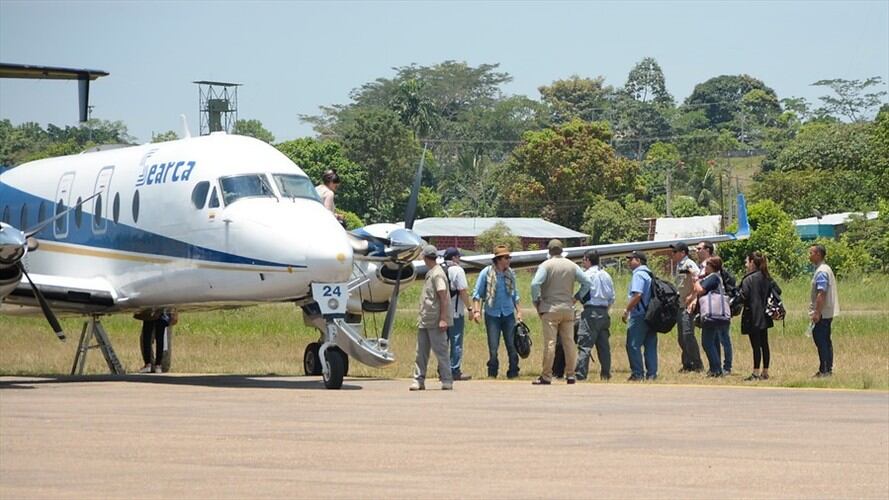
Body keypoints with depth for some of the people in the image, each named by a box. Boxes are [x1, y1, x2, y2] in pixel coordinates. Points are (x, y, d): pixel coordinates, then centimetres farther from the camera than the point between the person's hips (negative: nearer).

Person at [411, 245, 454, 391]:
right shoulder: (429, 273, 15)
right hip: (424, 321, 10)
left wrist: (443, 319, -23)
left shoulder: (437, 274, -14)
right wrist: (421, 317, 19)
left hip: (435, 322, -10)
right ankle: (419, 380, 11)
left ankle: (447, 381, 3)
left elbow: (444, 297, -19)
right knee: (421, 352, 8)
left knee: (440, 351, -3)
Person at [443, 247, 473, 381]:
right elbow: (462, 291, -15)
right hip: (455, 312, -6)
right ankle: (455, 371, -1)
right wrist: (470, 308, -7)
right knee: (456, 342, -1)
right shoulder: (457, 270, -9)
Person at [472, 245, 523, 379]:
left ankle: (513, 371, 9)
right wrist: (476, 310, -12)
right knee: (493, 346, -3)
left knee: (511, 345, 1)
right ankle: (492, 372, 8)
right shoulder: (486, 273, -4)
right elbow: (477, 293, -2)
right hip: (492, 314, -3)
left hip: (508, 314, 3)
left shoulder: (510, 274, 8)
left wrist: (518, 311, 14)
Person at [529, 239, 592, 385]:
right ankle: (570, 374, 10)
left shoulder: (546, 265, -6)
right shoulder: (572, 266, 8)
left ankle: (546, 376, -7)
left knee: (549, 343, -6)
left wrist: (536, 301, -5)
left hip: (550, 309, -4)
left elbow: (535, 284, -18)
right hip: (568, 308, 4)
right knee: (569, 342, 9)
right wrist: (576, 297, 13)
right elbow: (587, 283, 6)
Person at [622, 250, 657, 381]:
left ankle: (637, 373, -8)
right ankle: (652, 373, 7)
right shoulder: (649, 274, 17)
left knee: (633, 345, -5)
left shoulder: (638, 274, -11)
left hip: (639, 315, -9)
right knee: (650, 346, 7)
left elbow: (637, 295, -22)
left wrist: (627, 310, -16)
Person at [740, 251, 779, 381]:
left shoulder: (748, 279, -15)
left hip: (752, 317, -8)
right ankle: (765, 372, 16)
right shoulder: (766, 278, 9)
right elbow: (777, 291, 11)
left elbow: (744, 297, -20)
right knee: (764, 344, 11)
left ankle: (756, 373, -6)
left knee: (756, 345, -6)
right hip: (764, 316, 8)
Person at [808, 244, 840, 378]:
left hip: (822, 313, -10)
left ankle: (824, 370, -7)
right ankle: (828, 369, 18)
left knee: (821, 341, -7)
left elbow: (822, 294, -23)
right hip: (827, 313, 10)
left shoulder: (821, 272, -17)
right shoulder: (826, 269, 15)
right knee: (826, 341, 13)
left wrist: (817, 313, -23)